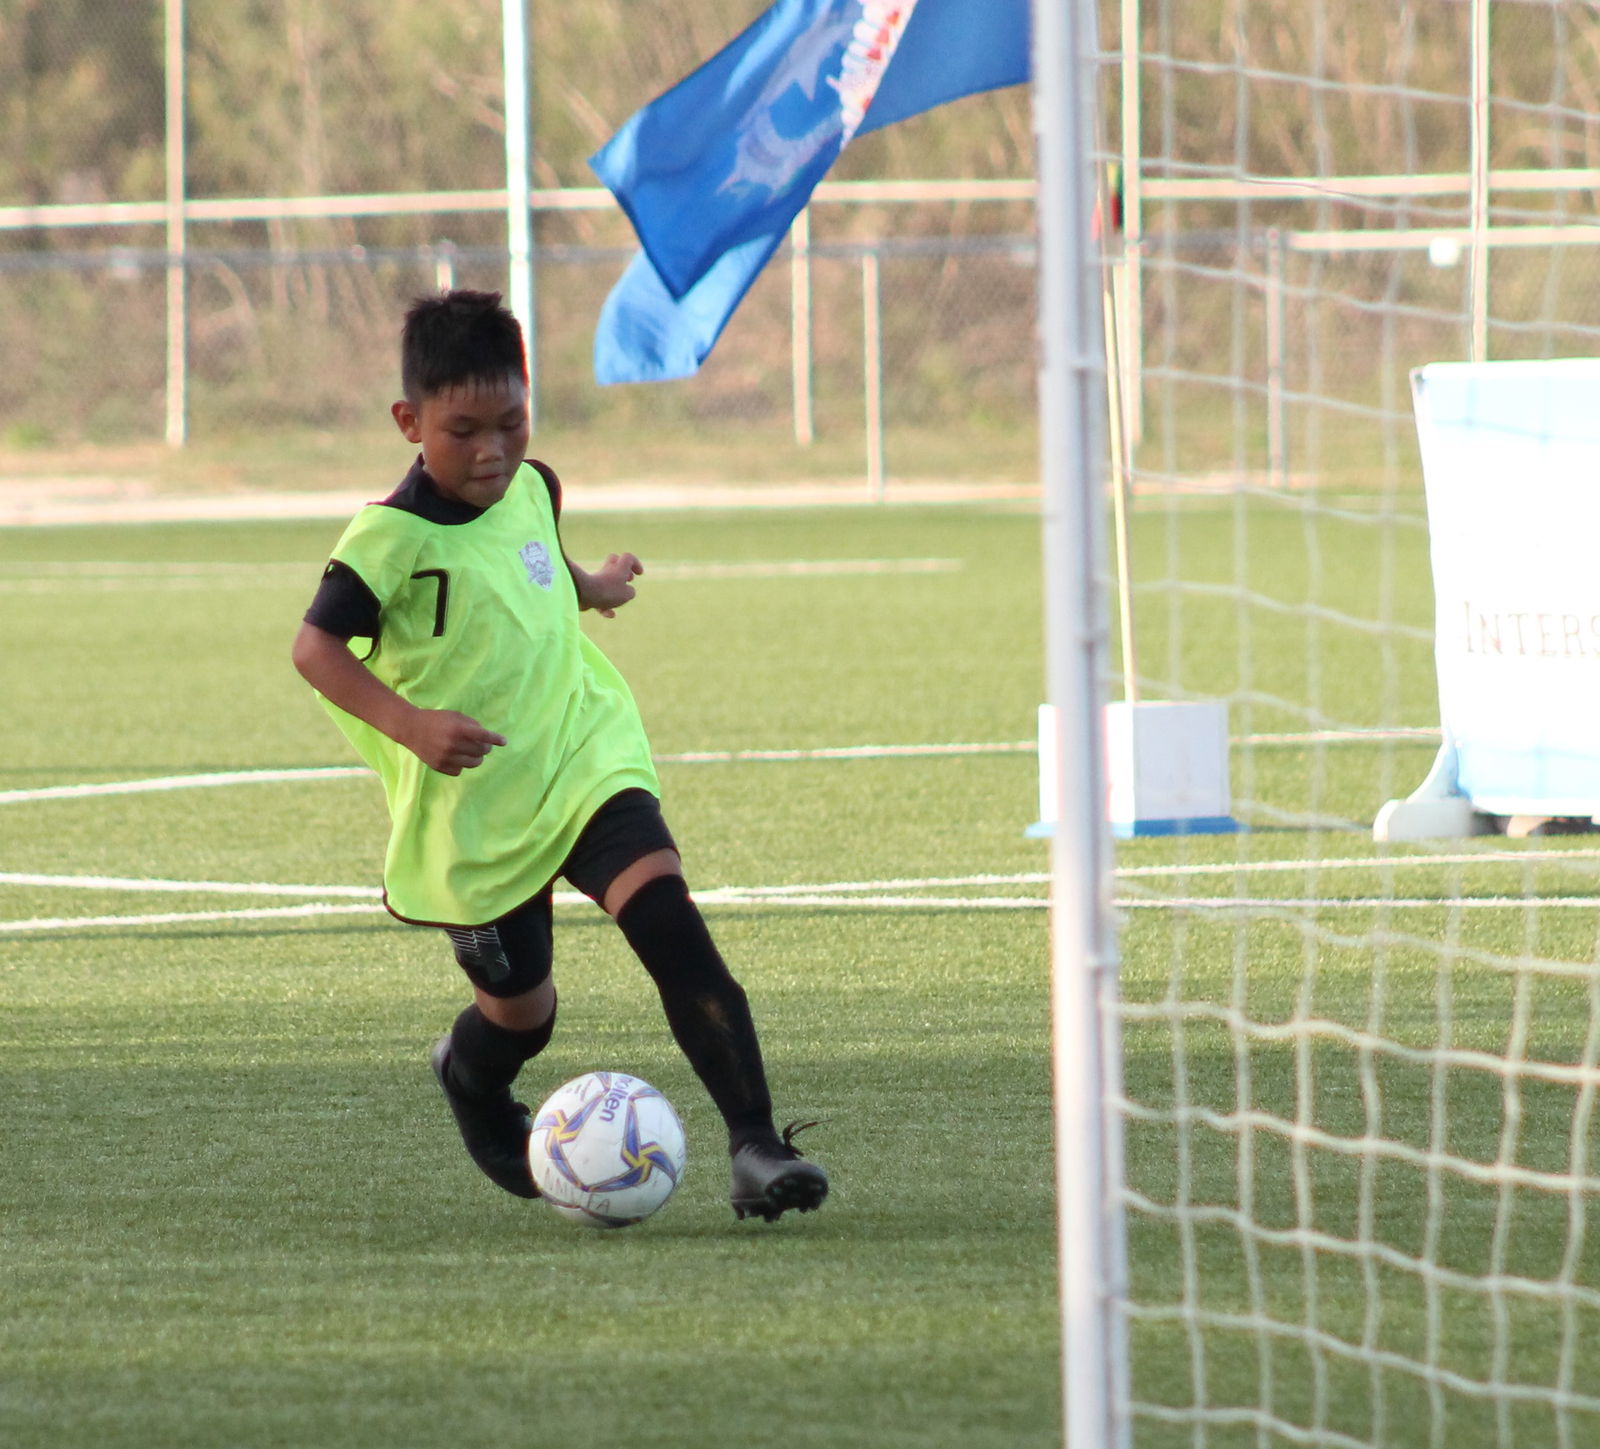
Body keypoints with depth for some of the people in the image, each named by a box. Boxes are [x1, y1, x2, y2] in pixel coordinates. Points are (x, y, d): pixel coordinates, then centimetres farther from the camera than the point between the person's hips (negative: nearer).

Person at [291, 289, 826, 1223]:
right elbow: (318, 646, -21)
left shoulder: (529, 489, 3)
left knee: (668, 917, -20)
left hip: (584, 761, 4)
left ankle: (756, 1144, -25)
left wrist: (591, 586, 47)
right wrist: (408, 724, -35)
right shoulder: (395, 534, -17)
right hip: (474, 806, -4)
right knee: (521, 1013, 8)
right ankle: (470, 1081, 48)